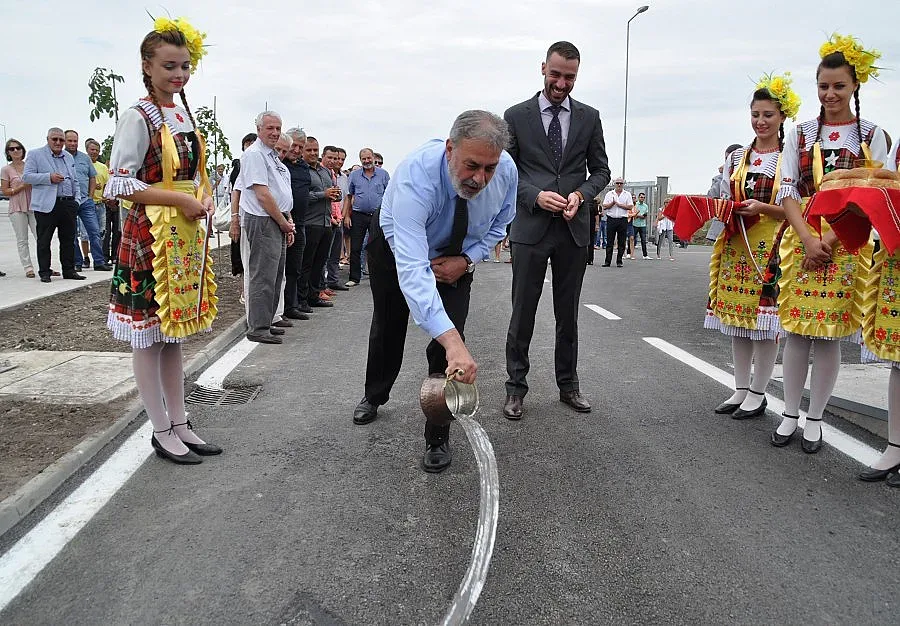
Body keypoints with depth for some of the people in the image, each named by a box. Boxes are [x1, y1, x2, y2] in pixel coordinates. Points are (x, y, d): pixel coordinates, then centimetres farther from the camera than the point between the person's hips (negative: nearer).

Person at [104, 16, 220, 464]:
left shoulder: (185, 116, 13)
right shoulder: (138, 117, -9)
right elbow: (119, 183, -15)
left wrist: (205, 198, 2)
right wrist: (181, 200, -17)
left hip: (188, 236, 8)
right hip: (150, 238, -7)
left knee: (174, 331, 13)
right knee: (149, 334, 3)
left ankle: (179, 423, 22)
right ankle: (161, 432, 13)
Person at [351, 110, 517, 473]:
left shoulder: (506, 171, -29)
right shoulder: (415, 177, -44)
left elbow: (499, 222, -5)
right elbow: (412, 269, -52)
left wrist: (467, 260, -23)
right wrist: (453, 343, -61)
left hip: (456, 256, 2)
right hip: (397, 246, -2)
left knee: (451, 334, -13)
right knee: (388, 327, 19)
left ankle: (437, 438, 5)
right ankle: (374, 396, 50)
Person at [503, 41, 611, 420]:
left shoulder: (589, 117, 8)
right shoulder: (516, 116, 2)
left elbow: (601, 171, 11)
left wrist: (581, 194, -9)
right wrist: (536, 196, -15)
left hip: (574, 228, 2)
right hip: (530, 227, -2)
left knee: (568, 314, 11)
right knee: (523, 313, 2)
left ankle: (568, 385, 24)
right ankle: (516, 388, 14)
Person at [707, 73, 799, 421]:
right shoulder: (736, 157, 12)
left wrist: (764, 209, -19)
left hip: (771, 249, -5)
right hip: (736, 246, 5)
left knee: (765, 319, -1)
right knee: (737, 317, 8)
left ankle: (757, 394, 11)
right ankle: (740, 389, 20)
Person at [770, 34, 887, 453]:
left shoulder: (872, 136, 6)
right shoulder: (801, 134, 9)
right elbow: (787, 191, 3)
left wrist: (831, 238, -15)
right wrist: (808, 238, -12)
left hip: (847, 243, -1)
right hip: (802, 239, 1)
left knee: (829, 332, 1)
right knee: (797, 328, 2)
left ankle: (814, 419, 13)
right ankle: (790, 414, 14)